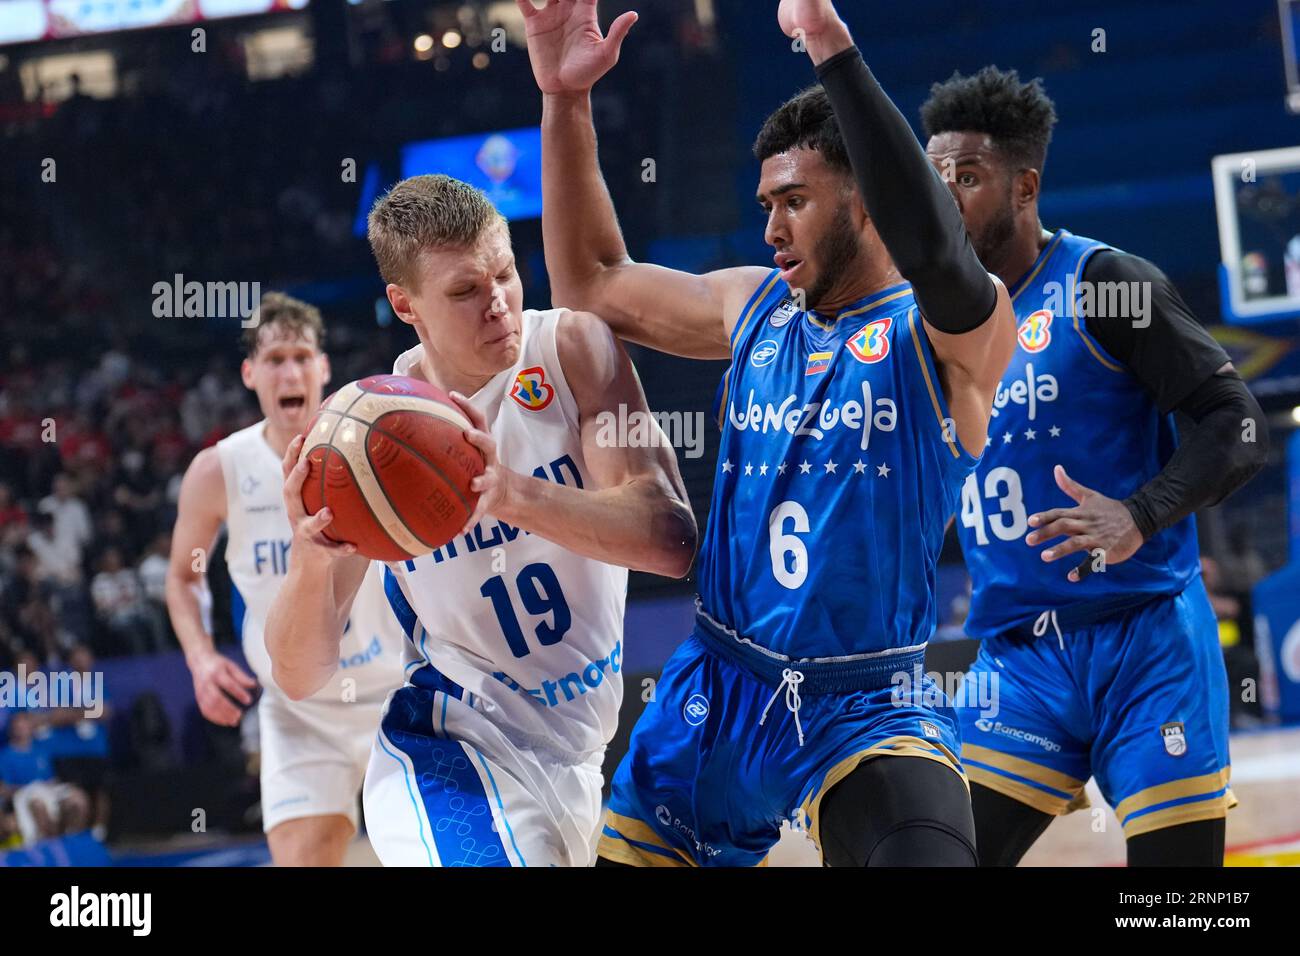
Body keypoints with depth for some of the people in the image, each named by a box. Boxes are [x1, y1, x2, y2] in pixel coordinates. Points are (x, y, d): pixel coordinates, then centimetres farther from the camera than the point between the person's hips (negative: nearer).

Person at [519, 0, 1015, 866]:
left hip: (869, 709, -6)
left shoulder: (950, 334, -10)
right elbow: (593, 286, 22)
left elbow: (931, 246, -34)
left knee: (926, 853, -29)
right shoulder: (756, 308, 9)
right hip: (716, 695, 6)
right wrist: (565, 99, 12)